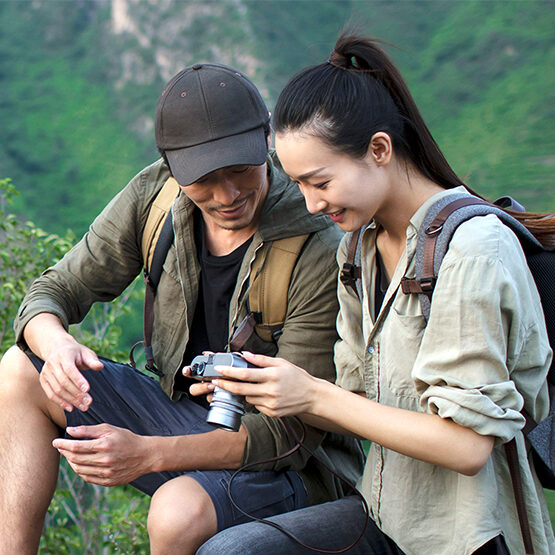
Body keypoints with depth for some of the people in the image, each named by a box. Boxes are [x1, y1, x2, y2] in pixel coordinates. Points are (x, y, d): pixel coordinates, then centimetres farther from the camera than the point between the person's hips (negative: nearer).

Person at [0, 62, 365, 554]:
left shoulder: (320, 254, -26)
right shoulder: (154, 196, -9)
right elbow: (54, 292, -1)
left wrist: (149, 453, -33)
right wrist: (55, 345, -27)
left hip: (290, 467, -6)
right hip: (185, 412, 6)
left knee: (181, 512, -37)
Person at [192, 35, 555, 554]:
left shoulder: (472, 249, -17)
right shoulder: (359, 248, 8)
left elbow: (467, 444, -20)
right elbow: (362, 407, 9)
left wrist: (315, 395, -19)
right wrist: (266, 389, -8)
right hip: (389, 513, 7)